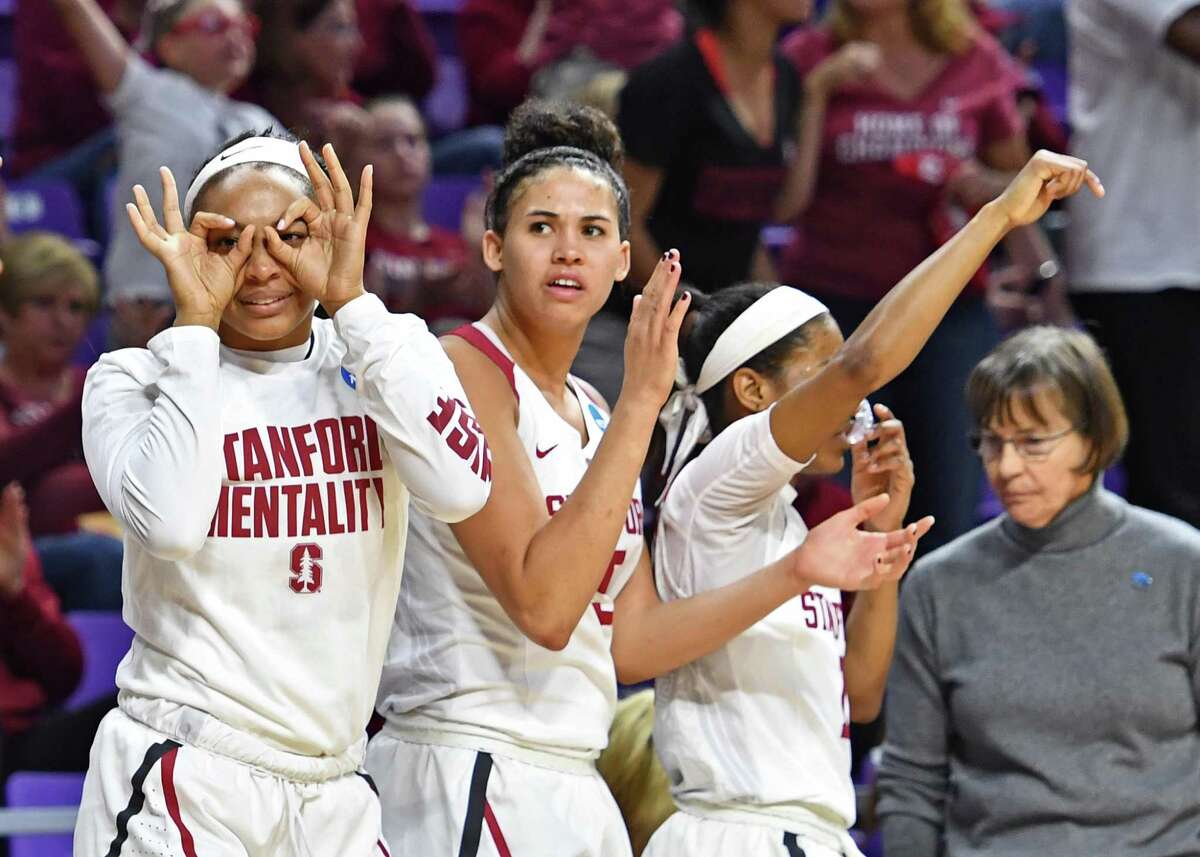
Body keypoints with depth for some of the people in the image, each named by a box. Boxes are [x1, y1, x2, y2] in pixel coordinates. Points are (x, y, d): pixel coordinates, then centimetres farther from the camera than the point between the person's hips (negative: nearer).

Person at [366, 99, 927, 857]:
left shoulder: (594, 417, 16)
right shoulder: (464, 369, -9)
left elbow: (628, 645, 15)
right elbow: (542, 606, -20)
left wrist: (796, 573, 9)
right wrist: (641, 402, -20)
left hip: (573, 792, 8)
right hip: (468, 786, -8)